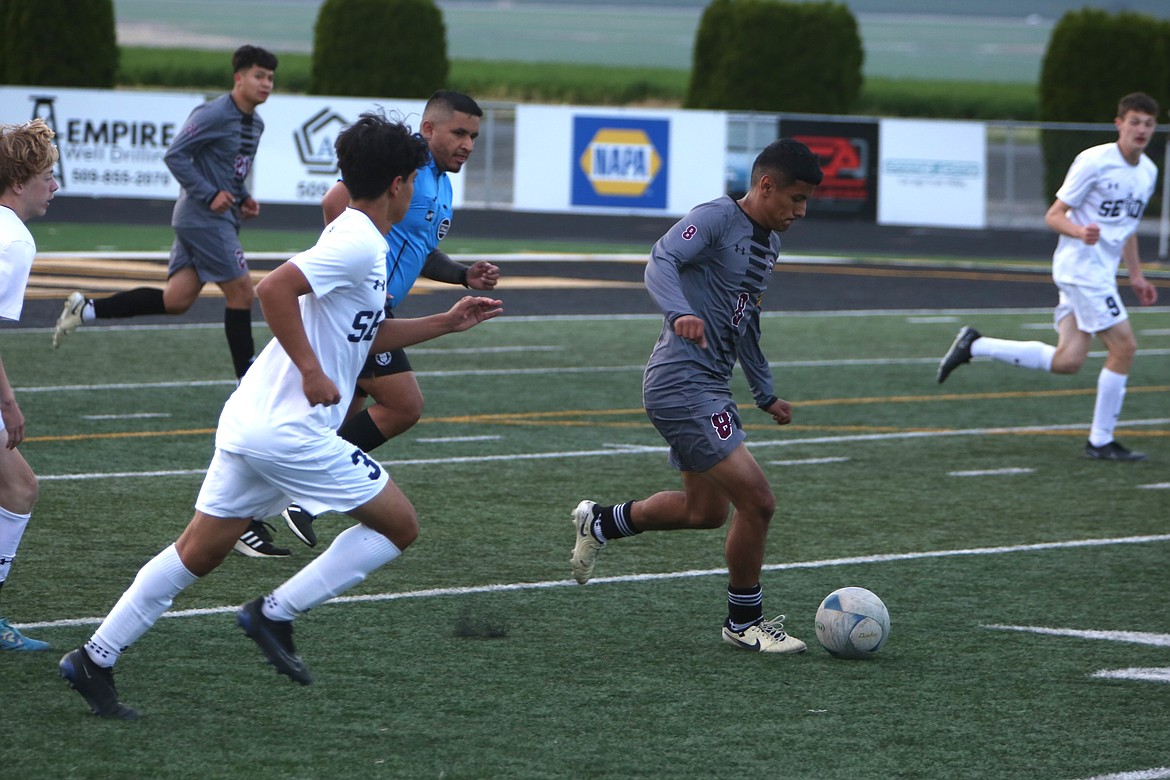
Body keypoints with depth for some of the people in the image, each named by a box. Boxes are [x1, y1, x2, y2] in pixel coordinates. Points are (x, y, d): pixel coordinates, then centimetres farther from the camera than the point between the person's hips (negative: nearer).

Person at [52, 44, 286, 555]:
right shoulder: (214, 115, -15)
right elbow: (175, 155, -16)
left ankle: (87, 310, 6)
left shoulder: (254, 124, 15)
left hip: (219, 217, 9)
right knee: (241, 292, -7)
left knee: (176, 300, 3)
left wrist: (243, 199, 11)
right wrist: (211, 195, -19)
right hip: (204, 218, -9)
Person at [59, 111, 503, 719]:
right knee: (398, 524, 1)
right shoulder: (357, 243, -14)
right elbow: (274, 290, -26)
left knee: (199, 551, 13)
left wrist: (446, 323, 30)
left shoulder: (355, 240, 17)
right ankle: (276, 613, 1)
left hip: (251, 420, 10)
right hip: (290, 430, -10)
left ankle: (95, 659, 13)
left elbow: (366, 336, 30)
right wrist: (313, 373, -22)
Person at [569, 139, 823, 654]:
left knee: (706, 509, 18)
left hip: (710, 387, 10)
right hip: (682, 383, -10)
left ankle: (600, 522, 36)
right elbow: (661, 261, -30)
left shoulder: (769, 242, 16)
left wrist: (765, 393, 30)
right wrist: (680, 313, -48)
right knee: (756, 499, -12)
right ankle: (744, 621, 5)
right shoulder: (715, 218, -12)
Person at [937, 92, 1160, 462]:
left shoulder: (1148, 171, 12)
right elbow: (1054, 216, -11)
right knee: (1123, 346, -11)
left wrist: (1136, 276, 22)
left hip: (1101, 271, 8)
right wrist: (1080, 232, -30)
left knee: (1067, 361, 0)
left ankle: (975, 345, 10)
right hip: (1081, 265, -8)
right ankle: (1101, 441, -1)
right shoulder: (1094, 161, -13)